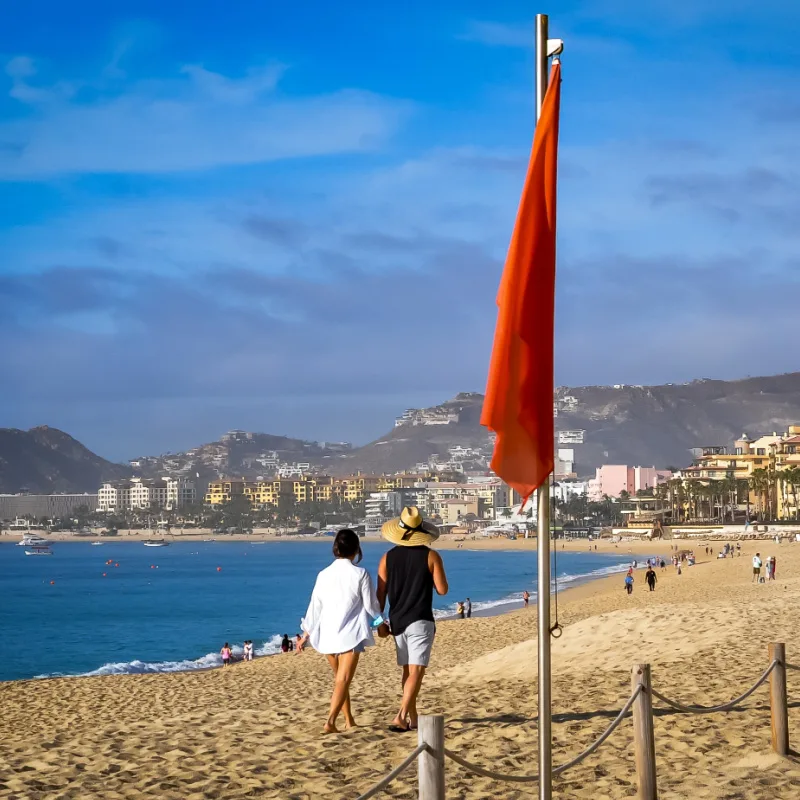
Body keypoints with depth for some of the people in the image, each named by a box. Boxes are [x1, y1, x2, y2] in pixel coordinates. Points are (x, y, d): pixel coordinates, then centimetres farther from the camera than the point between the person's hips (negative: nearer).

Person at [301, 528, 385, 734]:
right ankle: (330, 721, -22)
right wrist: (381, 626, 19)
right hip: (350, 634, -5)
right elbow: (371, 605, 0)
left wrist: (306, 635, 19)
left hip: (327, 634, 5)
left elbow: (314, 607, 9)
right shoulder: (360, 574, -7)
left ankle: (349, 720, 29)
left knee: (339, 678, 19)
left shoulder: (324, 575, 4)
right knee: (343, 679, -7)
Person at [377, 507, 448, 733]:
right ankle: (401, 716, -21)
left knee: (408, 670, 15)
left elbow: (381, 594, 4)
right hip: (420, 621, -4)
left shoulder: (388, 558, 3)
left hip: (397, 621, 4)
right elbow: (442, 589, -6)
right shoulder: (430, 556, -6)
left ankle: (412, 718, 19)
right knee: (416, 671, -7)